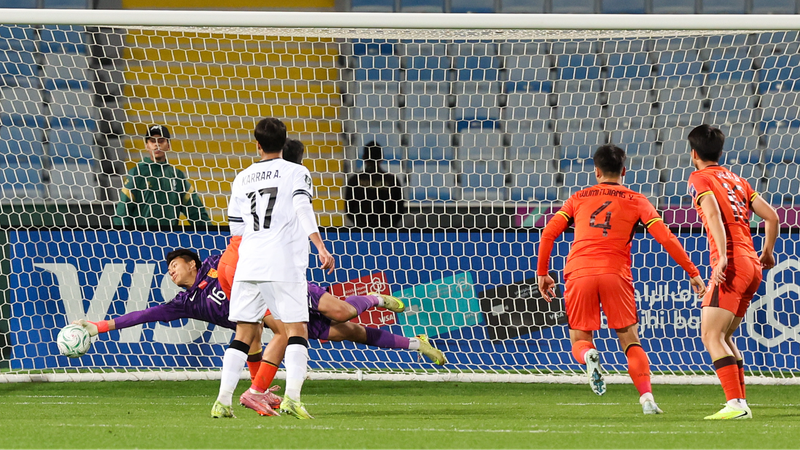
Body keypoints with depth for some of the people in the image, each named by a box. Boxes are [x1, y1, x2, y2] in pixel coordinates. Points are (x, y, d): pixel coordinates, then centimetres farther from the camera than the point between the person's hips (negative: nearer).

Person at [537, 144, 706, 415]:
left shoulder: (578, 199, 18)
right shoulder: (636, 201, 13)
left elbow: (549, 233, 10)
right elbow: (665, 238, 5)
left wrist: (542, 273, 18)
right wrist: (693, 273, 9)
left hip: (579, 273, 0)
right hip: (615, 273, 0)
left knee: (579, 340, 12)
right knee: (630, 341, 8)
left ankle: (589, 356, -25)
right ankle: (647, 399, -10)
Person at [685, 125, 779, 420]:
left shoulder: (699, 178, 2)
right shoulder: (736, 179, 22)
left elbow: (713, 212, -17)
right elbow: (771, 216, 18)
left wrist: (722, 256, -26)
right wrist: (768, 252, 32)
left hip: (732, 265, -8)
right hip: (753, 267, 8)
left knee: (711, 336, -12)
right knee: (723, 337, 17)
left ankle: (736, 404, -23)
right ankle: (740, 403, 13)